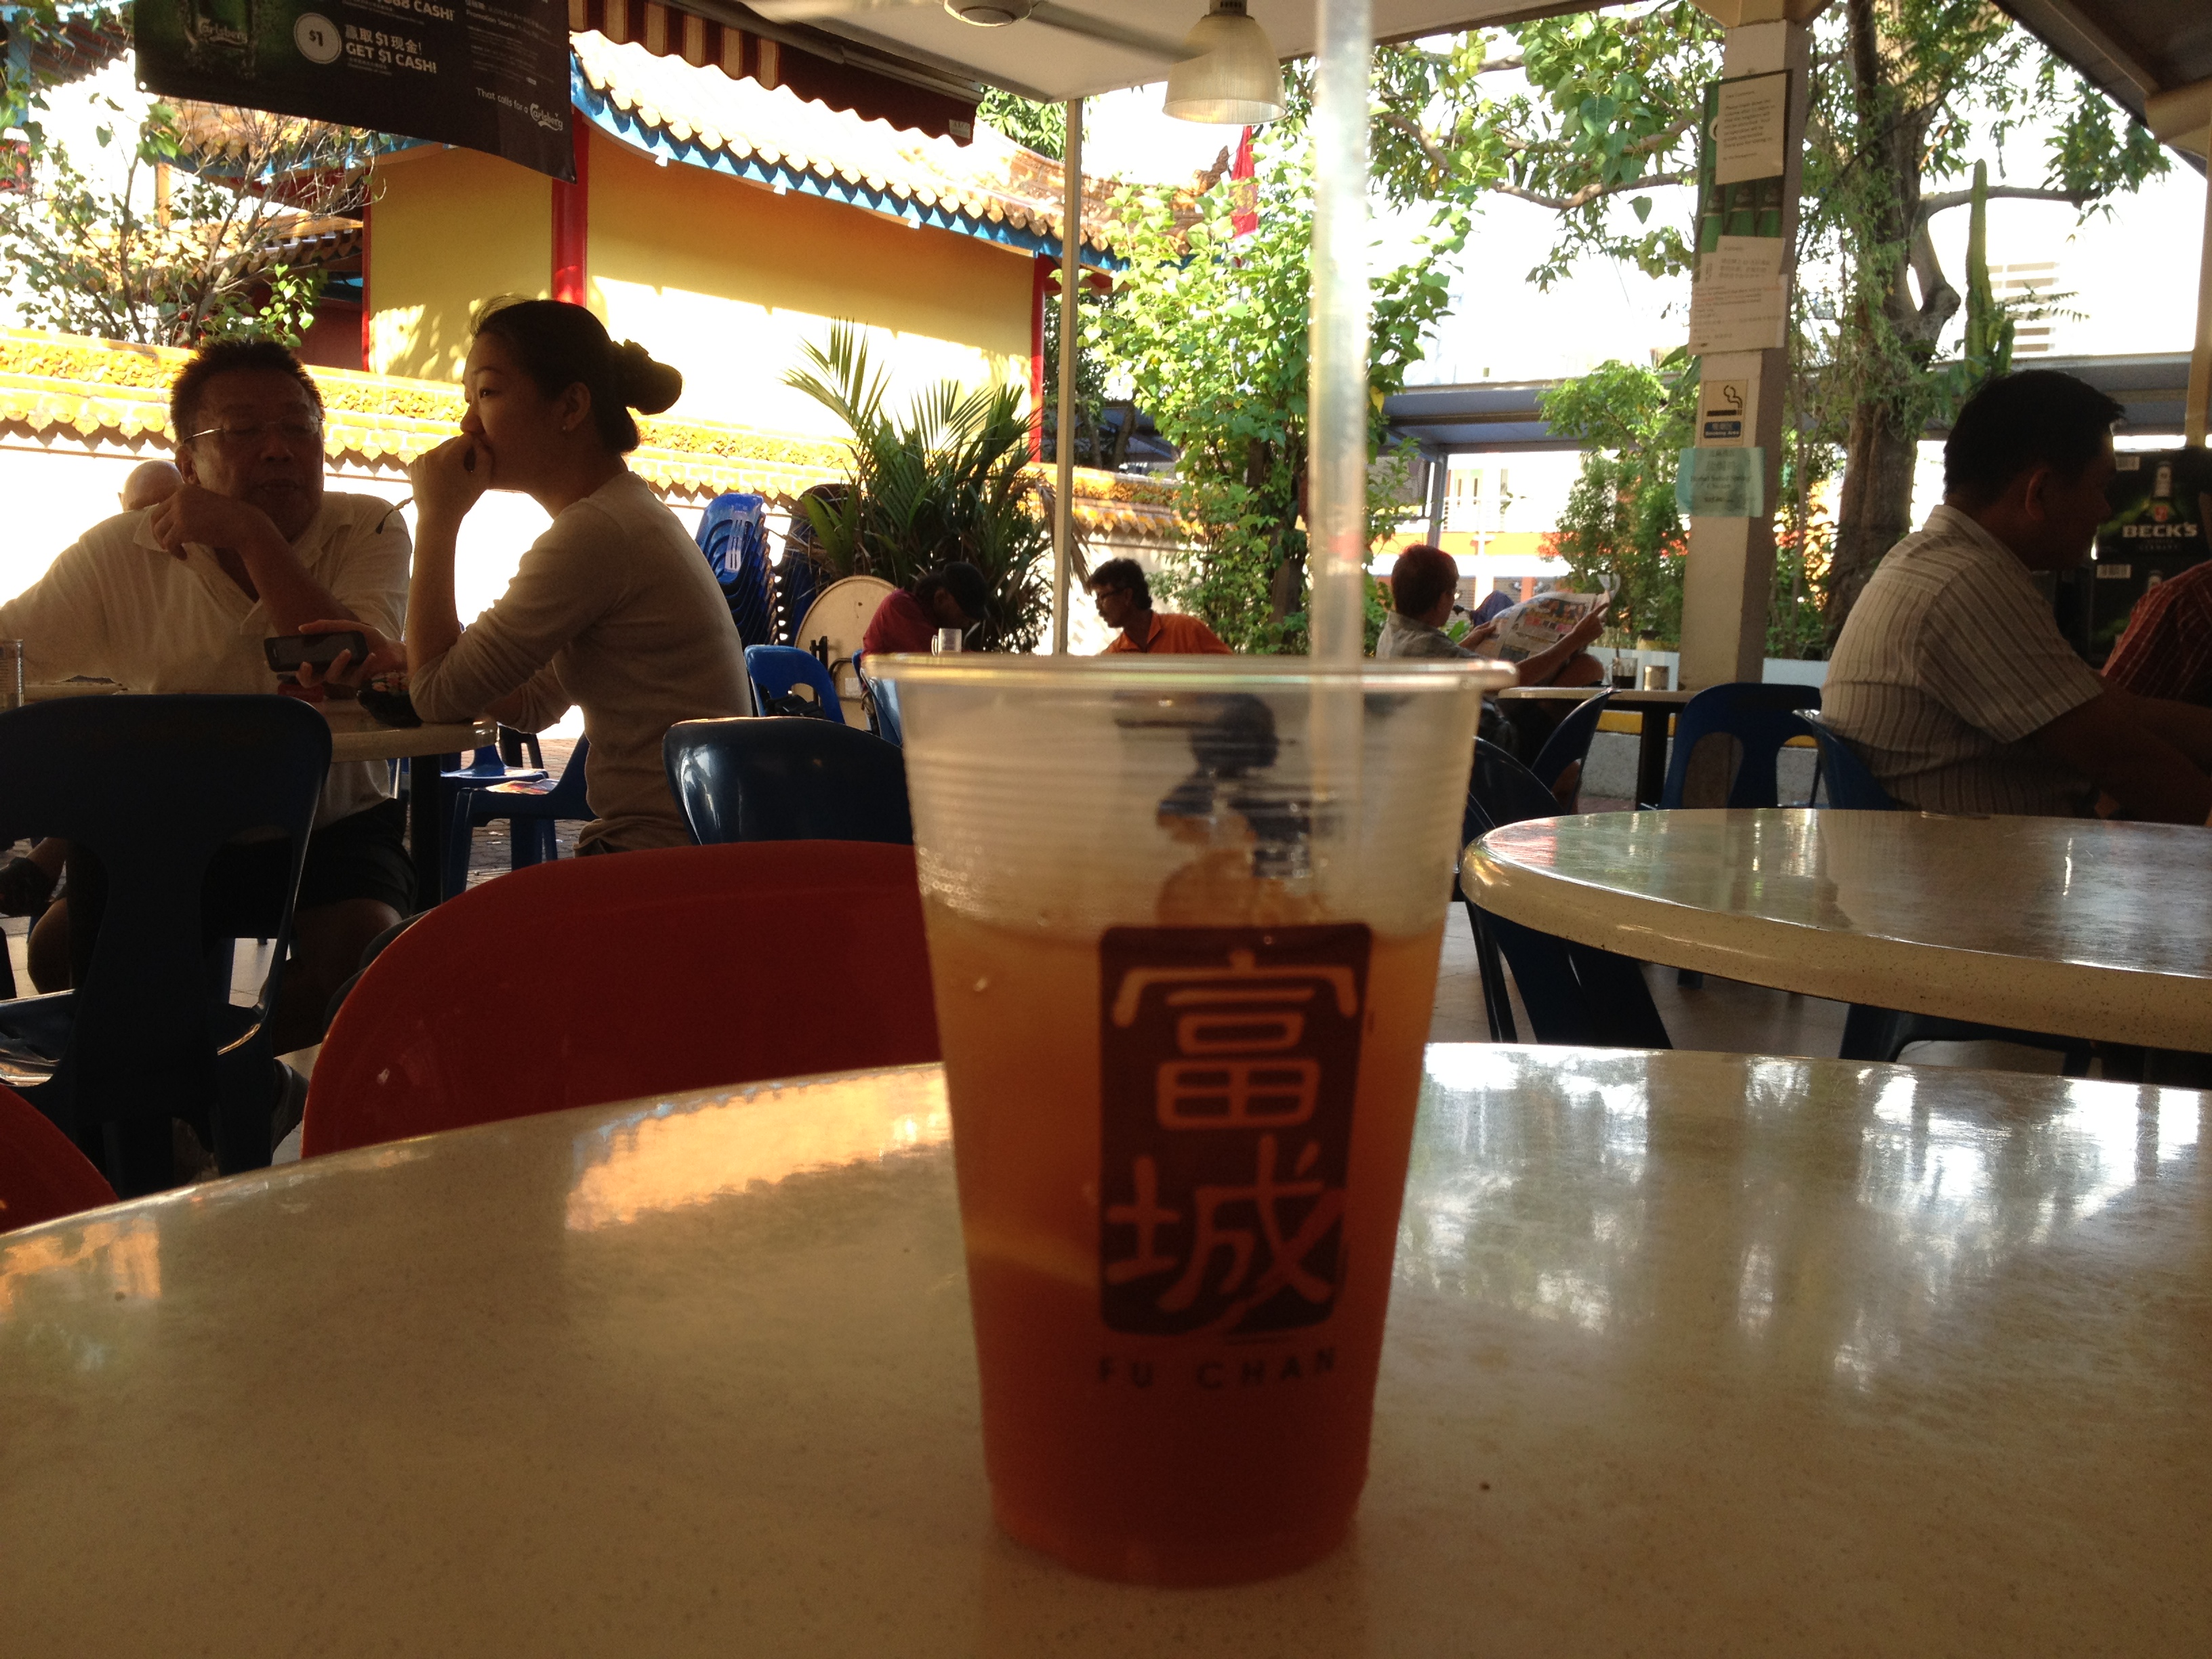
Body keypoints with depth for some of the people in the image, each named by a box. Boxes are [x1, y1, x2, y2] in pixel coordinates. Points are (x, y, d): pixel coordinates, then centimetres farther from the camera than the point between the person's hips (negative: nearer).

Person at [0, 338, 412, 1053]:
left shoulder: (369, 531, -7)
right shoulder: (121, 553, -1)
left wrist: (252, 533, -25)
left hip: (333, 824, -3)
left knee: (360, 952, -29)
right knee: (59, 943, -13)